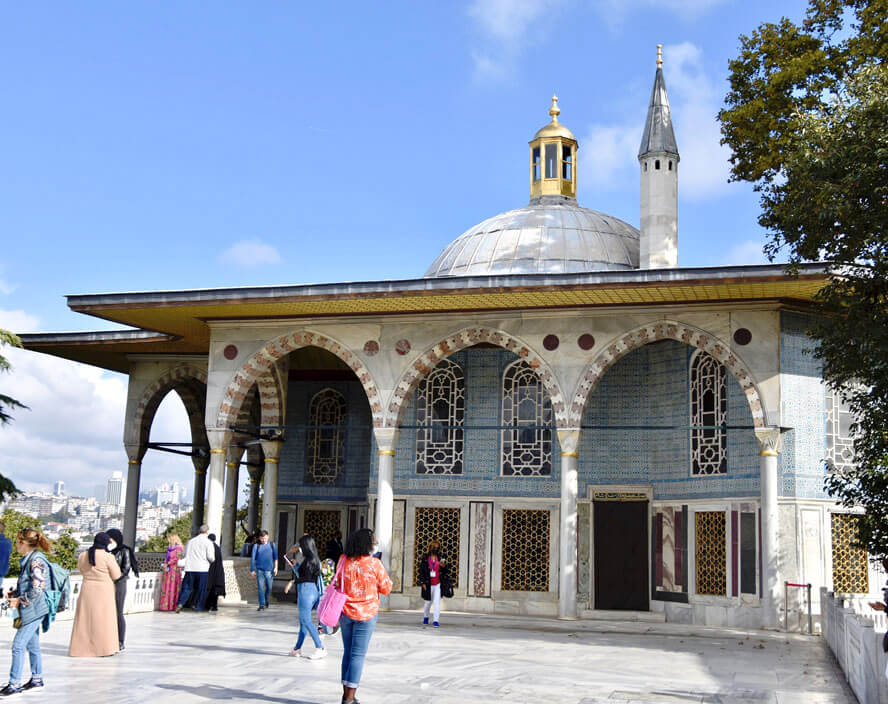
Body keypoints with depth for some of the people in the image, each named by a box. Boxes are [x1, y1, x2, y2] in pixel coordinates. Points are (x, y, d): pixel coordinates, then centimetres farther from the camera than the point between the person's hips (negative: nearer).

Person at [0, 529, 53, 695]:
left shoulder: (36, 560, -17)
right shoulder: (28, 559, 12)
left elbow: (37, 589, -21)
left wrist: (19, 601, -13)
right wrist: (14, 594, 8)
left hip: (33, 611, -9)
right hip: (30, 611, 9)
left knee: (18, 645, -7)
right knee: (32, 645, 15)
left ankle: (14, 684, -2)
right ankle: (37, 678, 24)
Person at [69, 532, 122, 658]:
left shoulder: (82, 556, 1)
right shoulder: (108, 557, -14)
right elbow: (116, 576, -8)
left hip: (87, 591, 4)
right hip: (103, 592, -4)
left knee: (85, 619, 12)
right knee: (103, 620, 4)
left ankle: (80, 648, 16)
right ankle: (104, 649, 6)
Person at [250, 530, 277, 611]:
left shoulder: (272, 545, 7)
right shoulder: (256, 546, 3)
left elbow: (275, 557, 9)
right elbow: (252, 558, 5)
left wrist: (275, 567, 0)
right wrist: (252, 570, 2)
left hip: (269, 570, 1)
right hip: (259, 570, -1)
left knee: (269, 587, 6)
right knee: (261, 588, -6)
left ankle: (266, 601, 32)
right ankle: (261, 605, -2)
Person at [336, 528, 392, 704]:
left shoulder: (343, 561, -2)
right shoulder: (374, 564, -13)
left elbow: (337, 584, 10)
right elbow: (386, 588, -4)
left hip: (345, 612, 4)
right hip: (366, 614, -4)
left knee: (347, 652, 16)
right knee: (358, 655, 1)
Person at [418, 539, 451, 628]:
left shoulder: (440, 558, 3)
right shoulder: (425, 558, 1)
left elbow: (446, 571, 6)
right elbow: (421, 571, 2)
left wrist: (444, 566, -16)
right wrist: (422, 582, -4)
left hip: (438, 584, 0)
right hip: (428, 585, 0)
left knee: (437, 602, -10)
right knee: (428, 602, 11)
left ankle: (435, 620, -7)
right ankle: (425, 617, 36)